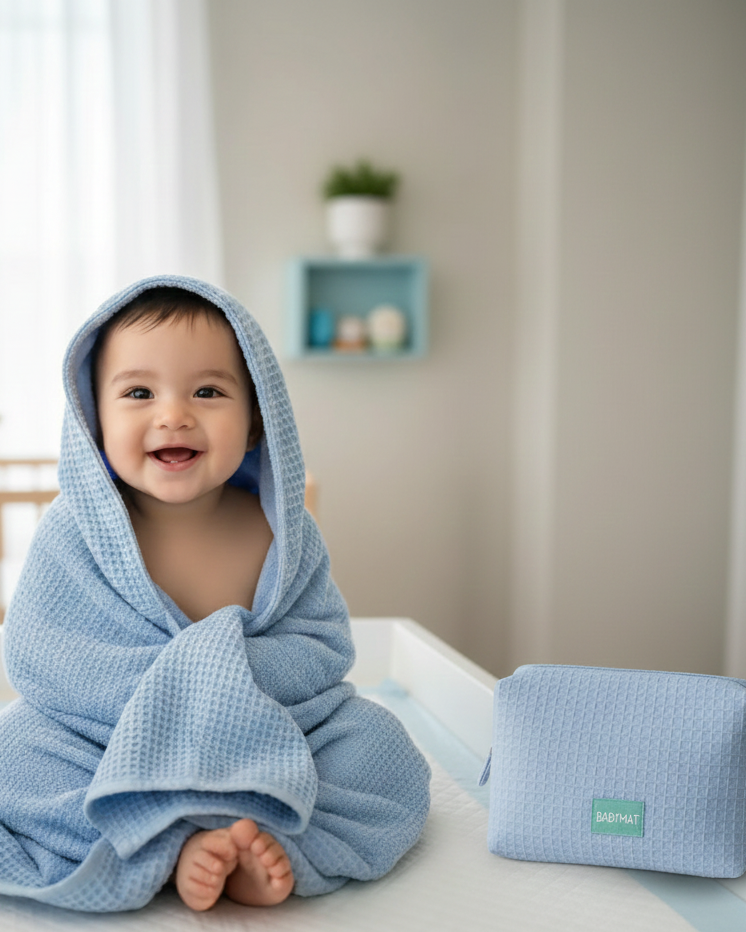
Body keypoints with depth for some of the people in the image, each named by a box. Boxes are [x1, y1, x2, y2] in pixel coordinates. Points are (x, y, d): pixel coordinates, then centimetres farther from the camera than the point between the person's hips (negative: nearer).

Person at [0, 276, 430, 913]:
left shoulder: (282, 533, -7)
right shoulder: (74, 533, -11)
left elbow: (326, 648, -7)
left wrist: (231, 671, -26)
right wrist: (167, 682, -26)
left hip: (262, 749, 1)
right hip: (104, 751, 0)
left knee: (381, 747, -15)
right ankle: (178, 845, -24)